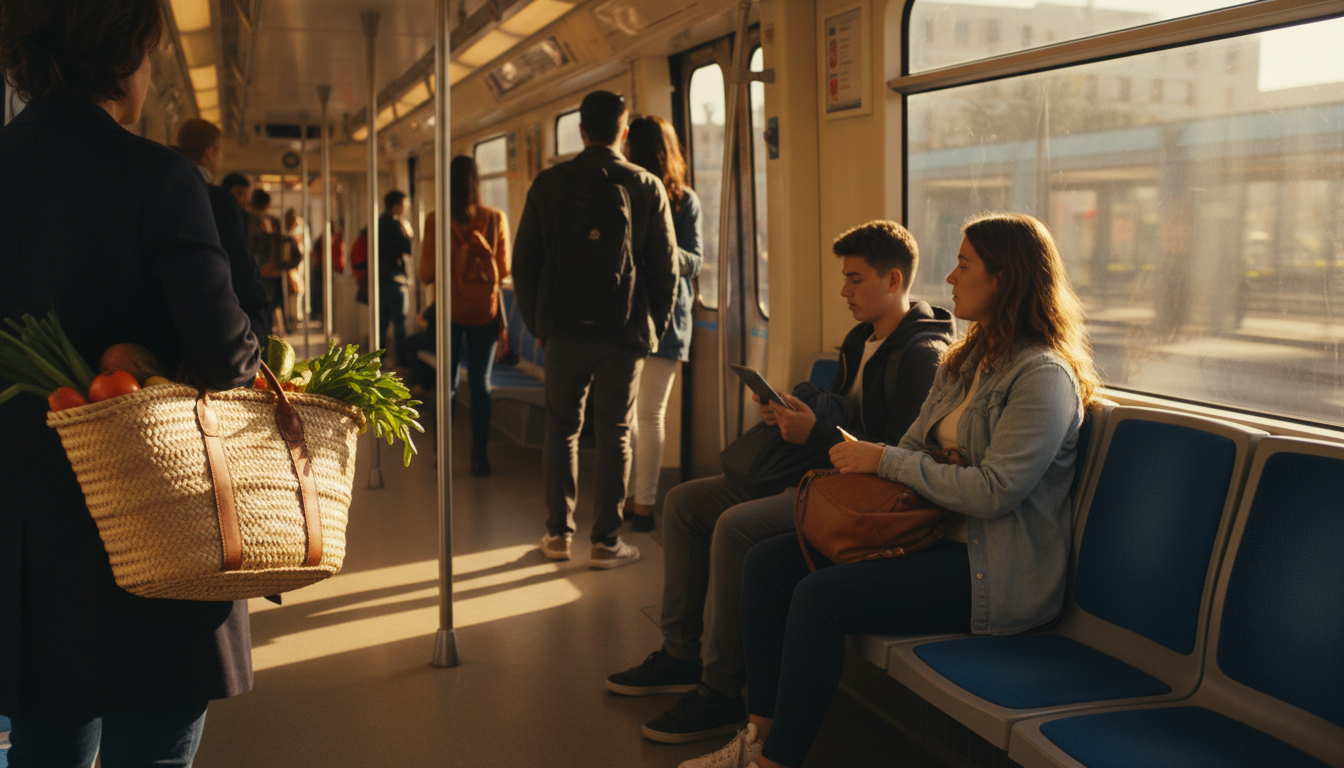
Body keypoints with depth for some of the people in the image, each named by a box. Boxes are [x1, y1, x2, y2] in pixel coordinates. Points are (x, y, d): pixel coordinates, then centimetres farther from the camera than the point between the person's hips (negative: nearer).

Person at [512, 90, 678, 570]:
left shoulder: (548, 184, 2)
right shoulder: (646, 188, -1)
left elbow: (524, 264, 3)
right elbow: (666, 268, 0)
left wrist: (537, 323, 13)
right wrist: (654, 328, 11)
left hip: (565, 331, 1)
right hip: (624, 333, -1)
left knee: (561, 429, 14)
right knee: (614, 434, 6)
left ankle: (558, 533, 17)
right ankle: (605, 542, 7)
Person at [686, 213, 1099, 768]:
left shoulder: (1043, 375, -15)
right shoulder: (967, 360, 15)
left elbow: (994, 491, -23)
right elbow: (915, 445, 18)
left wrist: (885, 461, -18)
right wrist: (857, 467, -2)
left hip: (996, 572, -9)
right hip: (934, 533, 10)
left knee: (821, 595, -26)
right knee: (767, 563, -3)